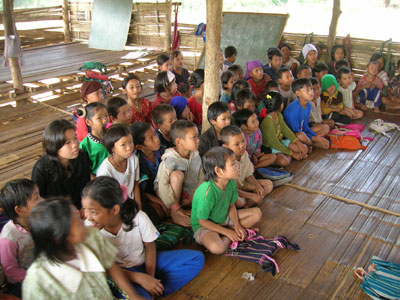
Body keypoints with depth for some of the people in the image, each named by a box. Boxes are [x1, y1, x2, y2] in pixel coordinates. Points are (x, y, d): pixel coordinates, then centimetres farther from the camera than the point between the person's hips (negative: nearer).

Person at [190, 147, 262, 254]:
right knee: (217, 248, -39)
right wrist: (227, 232, -20)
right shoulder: (208, 191, -33)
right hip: (204, 225, -7)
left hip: (223, 219, 7)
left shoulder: (231, 182, -10)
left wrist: (237, 225, -11)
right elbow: (202, 221, -23)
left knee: (256, 213, 0)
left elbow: (231, 205, 5)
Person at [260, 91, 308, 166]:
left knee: (304, 149, 1)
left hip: (280, 143, 8)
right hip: (269, 148, -8)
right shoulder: (267, 122, -29)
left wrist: (298, 143, -6)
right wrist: (292, 153, -18)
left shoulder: (279, 115, -1)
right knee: (284, 161, -34)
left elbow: (286, 130, 6)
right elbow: (275, 144, -25)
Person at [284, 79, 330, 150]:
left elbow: (305, 126, 9)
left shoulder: (308, 105, 0)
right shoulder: (293, 108, -26)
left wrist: (316, 136, -6)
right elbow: (295, 130, -24)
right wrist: (314, 138, -22)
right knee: (301, 136, -40)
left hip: (302, 131, 9)